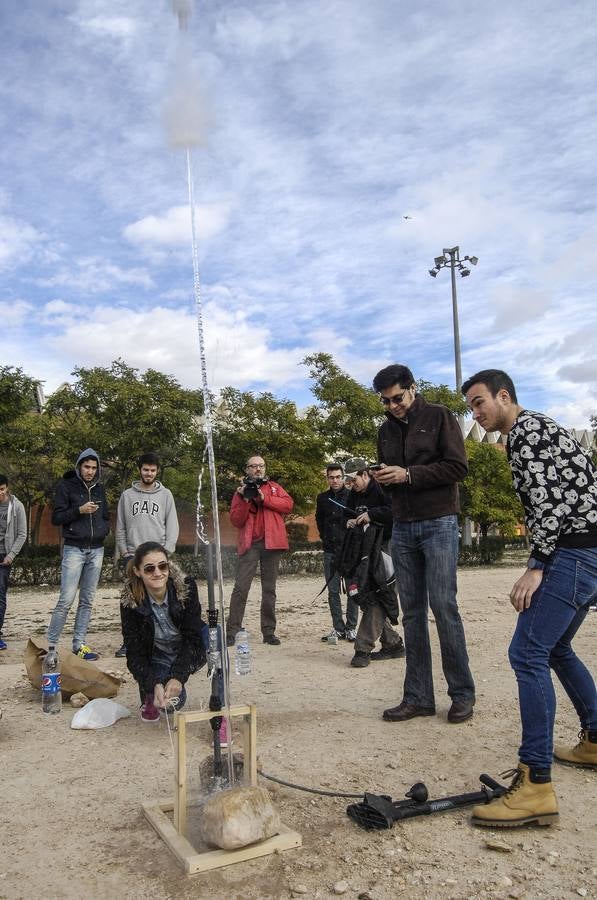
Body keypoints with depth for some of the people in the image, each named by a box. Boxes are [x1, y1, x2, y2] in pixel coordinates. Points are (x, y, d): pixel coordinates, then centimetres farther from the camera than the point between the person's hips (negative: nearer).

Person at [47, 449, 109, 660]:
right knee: (66, 599, -10)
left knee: (87, 601, 6)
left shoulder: (99, 488, 13)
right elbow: (56, 518, -4)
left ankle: (79, 643, 13)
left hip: (96, 550, 5)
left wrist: (104, 530, 2)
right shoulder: (66, 486, -1)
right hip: (74, 549, -5)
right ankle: (51, 644, 0)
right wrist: (79, 510, -17)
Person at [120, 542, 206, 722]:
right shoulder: (130, 600, -22)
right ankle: (149, 697, 13)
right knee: (171, 703, -24)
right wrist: (154, 685, -35)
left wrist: (178, 677, -35)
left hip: (188, 654, 0)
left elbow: (193, 638, -23)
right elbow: (134, 652, -20)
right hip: (155, 658, 0)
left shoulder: (186, 587, -24)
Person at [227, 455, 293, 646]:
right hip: (250, 543, -1)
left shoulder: (274, 487, 15)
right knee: (241, 588, -9)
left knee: (269, 589, 7)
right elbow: (236, 521, 1)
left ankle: (269, 632, 13)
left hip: (271, 543, 1)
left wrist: (265, 498, -11)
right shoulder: (241, 491, 11)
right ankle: (232, 632, -4)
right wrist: (245, 499, -11)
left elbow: (288, 504, -2)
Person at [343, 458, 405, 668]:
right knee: (366, 596, 9)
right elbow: (348, 515, 23)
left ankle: (363, 648, -13)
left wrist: (371, 514, -24)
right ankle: (392, 644, 19)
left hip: (385, 546, -9)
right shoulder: (353, 495, 14)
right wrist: (349, 522, 0)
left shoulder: (381, 489, -11)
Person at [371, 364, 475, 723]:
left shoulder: (439, 417, -1)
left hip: (439, 523, -5)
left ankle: (463, 694, 7)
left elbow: (458, 467, -9)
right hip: (403, 528, 5)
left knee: (444, 606, -6)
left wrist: (408, 475, -15)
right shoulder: (386, 430, 15)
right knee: (412, 612, 5)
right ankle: (418, 697, 10)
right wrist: (378, 479, -1)